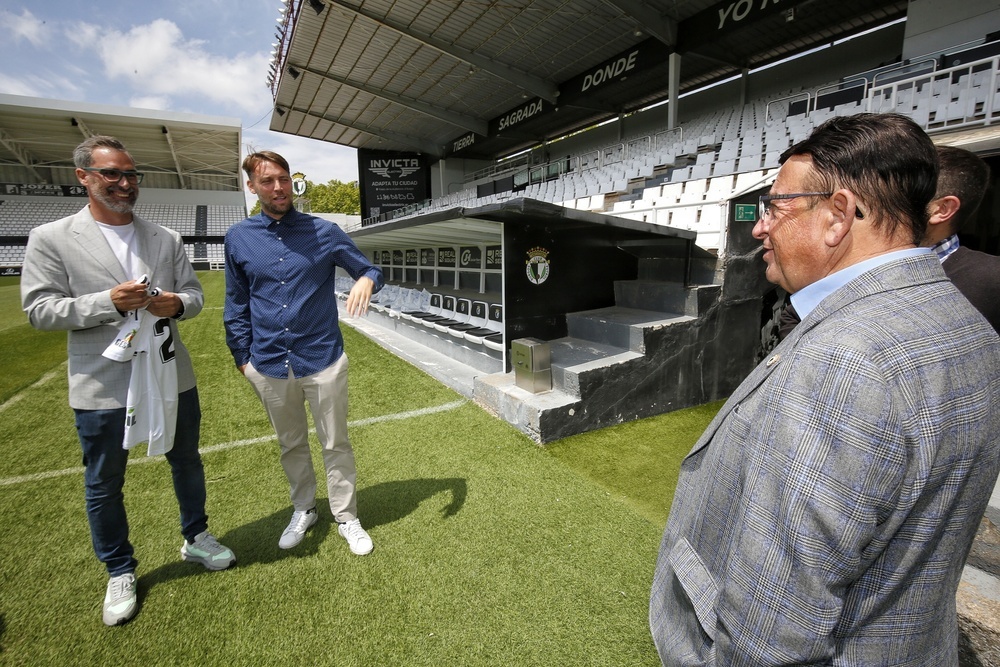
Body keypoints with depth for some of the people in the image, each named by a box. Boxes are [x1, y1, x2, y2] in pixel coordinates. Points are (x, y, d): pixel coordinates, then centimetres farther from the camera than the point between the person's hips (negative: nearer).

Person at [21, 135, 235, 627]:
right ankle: (120, 572, 35)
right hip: (102, 387, -2)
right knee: (104, 484, 13)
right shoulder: (50, 238, -2)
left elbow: (194, 294, 8)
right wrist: (110, 302, -21)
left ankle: (196, 538, 40)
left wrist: (177, 303, -15)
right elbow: (39, 309, -6)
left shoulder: (166, 238, 7)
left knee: (186, 463, 17)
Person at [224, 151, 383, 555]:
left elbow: (369, 269, 4)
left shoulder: (323, 232, -3)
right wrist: (242, 357, 9)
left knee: (336, 444, 9)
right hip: (269, 365, 3)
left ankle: (346, 517, 28)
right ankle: (303, 510, 41)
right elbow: (237, 305, 11)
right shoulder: (238, 238, 4)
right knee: (291, 445, 19)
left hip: (323, 359, -2)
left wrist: (367, 280, -20)